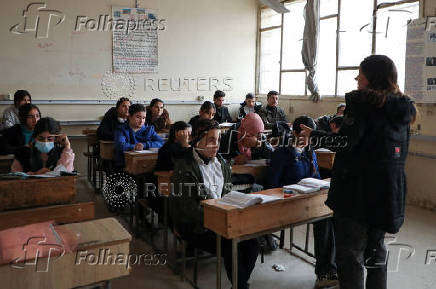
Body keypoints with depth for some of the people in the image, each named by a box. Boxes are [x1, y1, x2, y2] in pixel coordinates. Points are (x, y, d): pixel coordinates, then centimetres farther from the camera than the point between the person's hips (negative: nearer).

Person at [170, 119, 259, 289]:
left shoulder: (221, 163, 9)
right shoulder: (184, 167, -12)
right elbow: (189, 208, -17)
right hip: (195, 226, -6)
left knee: (252, 245, -11)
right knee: (232, 250, -23)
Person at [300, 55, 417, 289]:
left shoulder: (363, 102, -12)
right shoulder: (401, 108, 11)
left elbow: (346, 142, -19)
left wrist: (314, 135, -6)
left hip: (357, 192, -8)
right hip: (389, 192, 8)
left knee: (350, 254, 3)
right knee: (376, 249, 22)